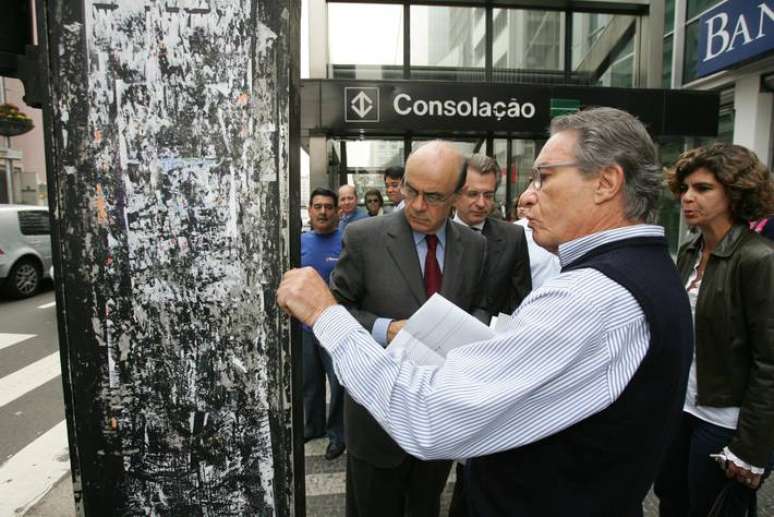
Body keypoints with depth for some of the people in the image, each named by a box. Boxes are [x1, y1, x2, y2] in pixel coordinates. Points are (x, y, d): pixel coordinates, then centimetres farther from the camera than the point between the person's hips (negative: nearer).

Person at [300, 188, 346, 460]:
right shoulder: (300, 241, 4)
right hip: (305, 324, 5)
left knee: (339, 382, 8)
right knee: (309, 380, 20)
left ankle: (337, 433, 28)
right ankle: (313, 425, 40)